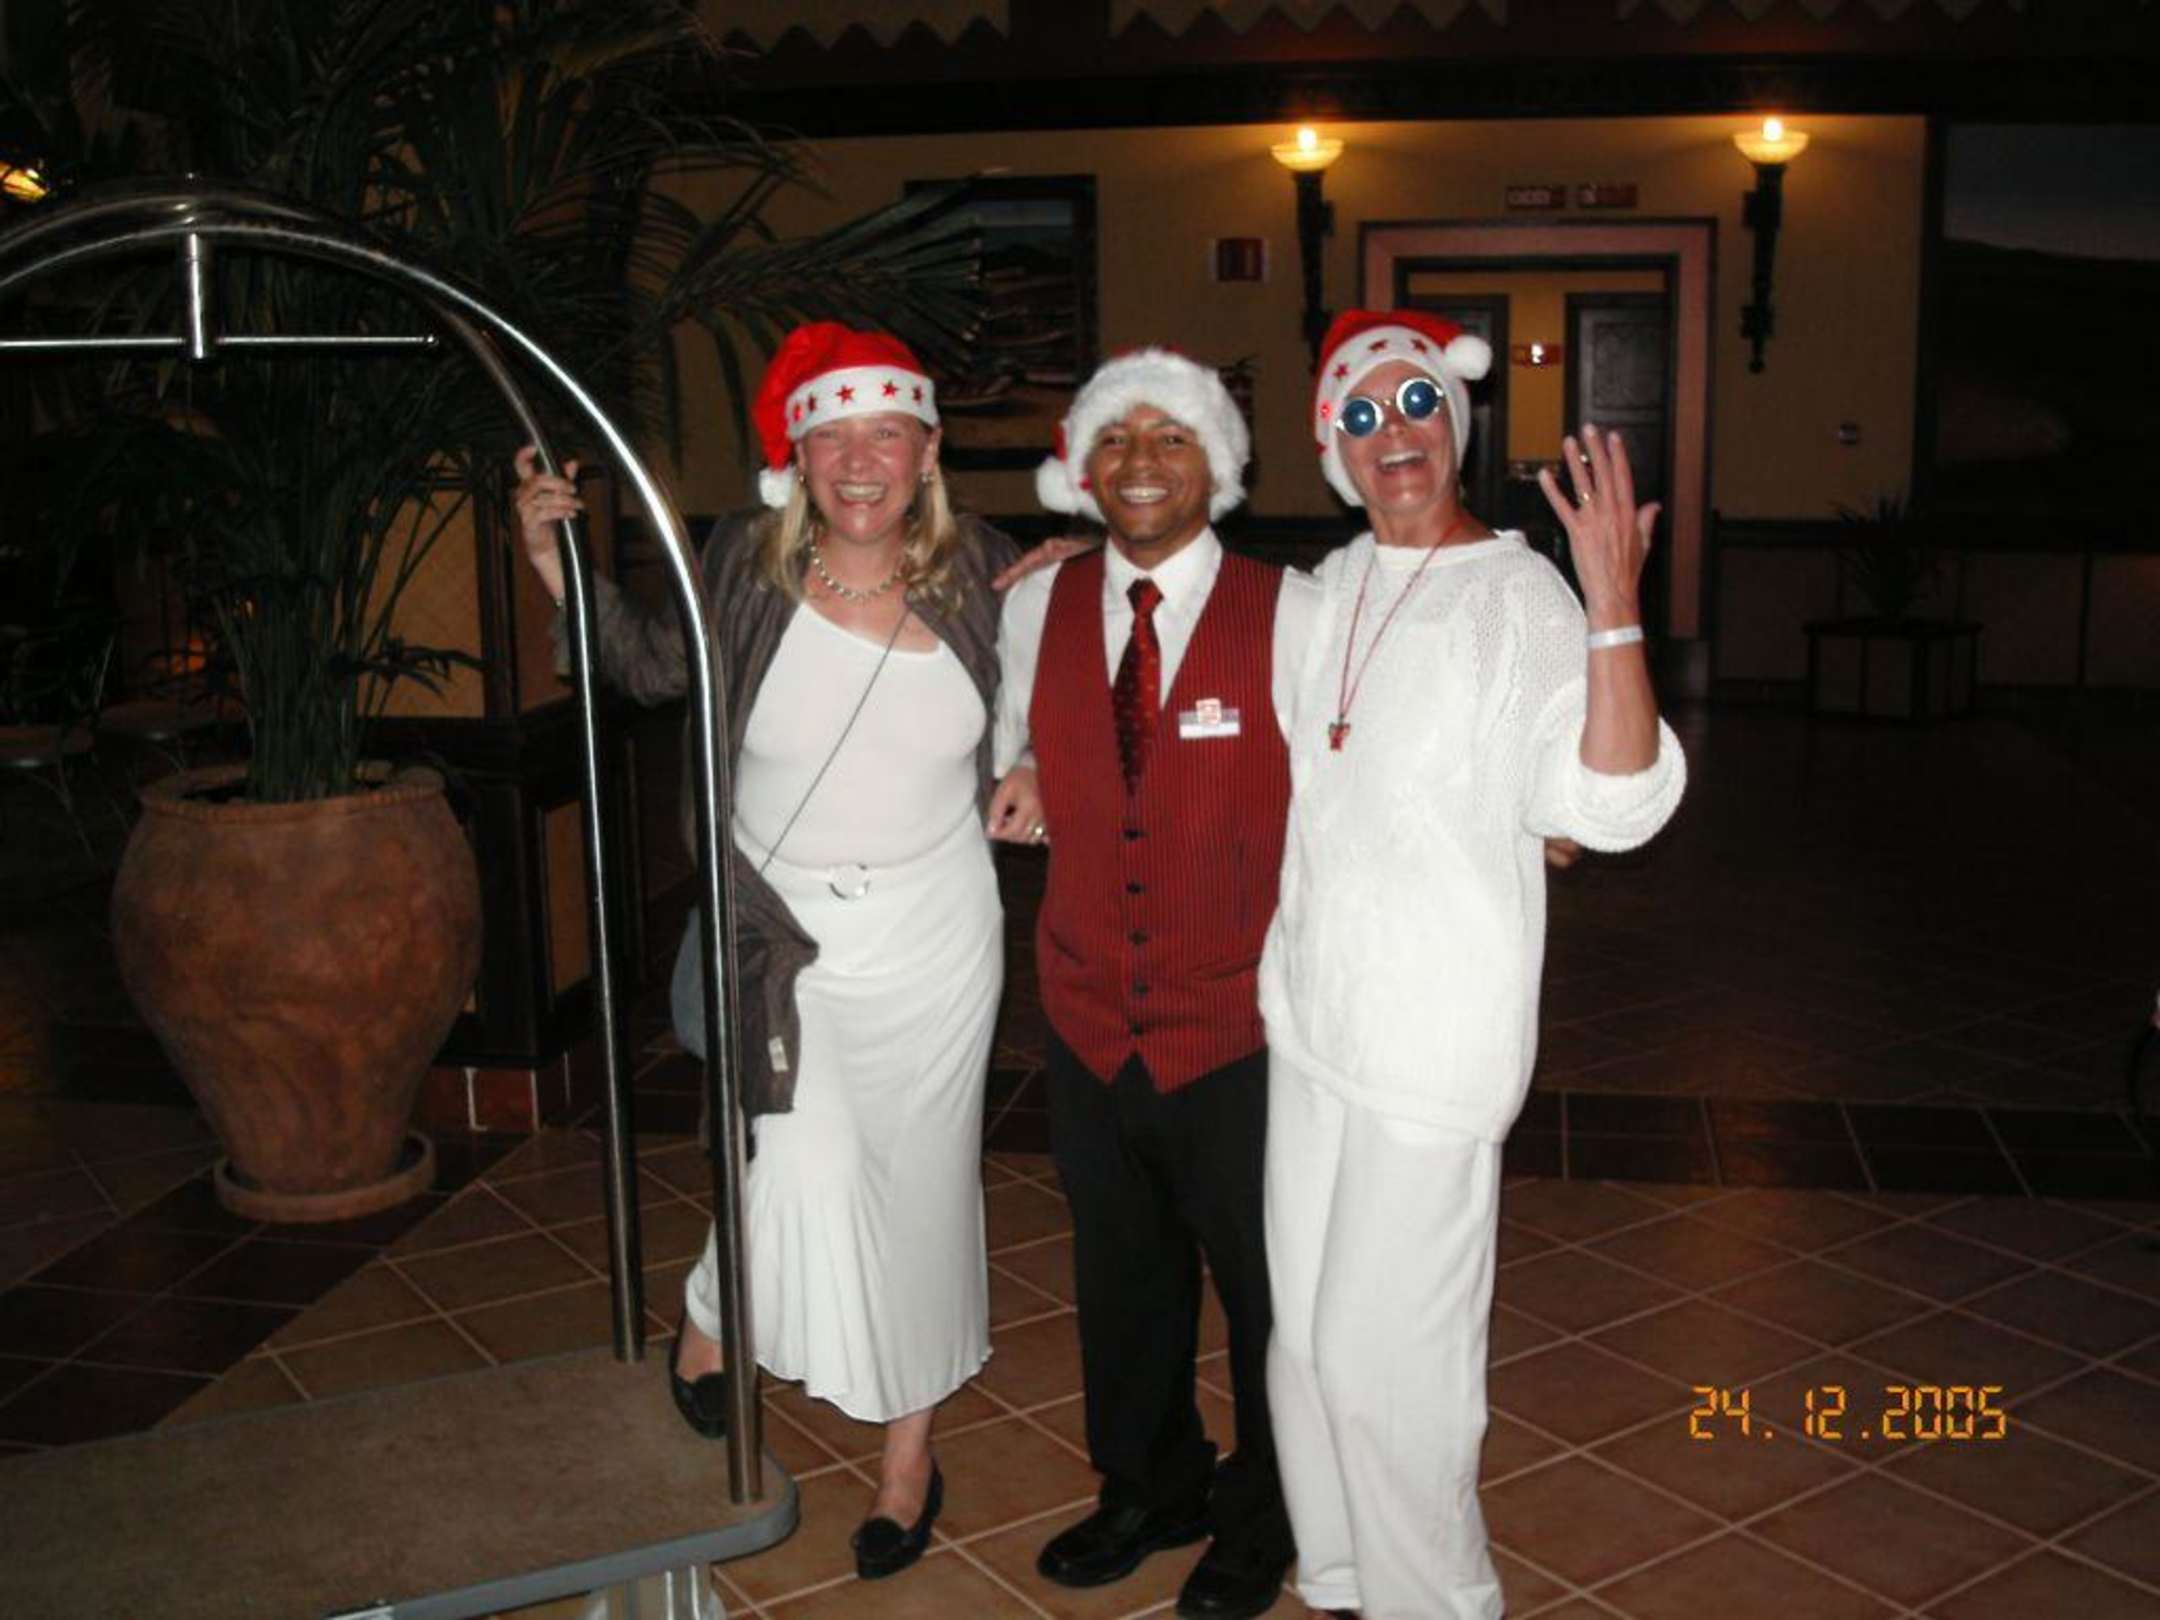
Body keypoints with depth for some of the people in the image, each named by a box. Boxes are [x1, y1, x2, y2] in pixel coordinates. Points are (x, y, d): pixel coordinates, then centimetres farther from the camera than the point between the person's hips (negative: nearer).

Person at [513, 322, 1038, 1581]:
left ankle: (912, 1447, 32)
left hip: (933, 935, 1)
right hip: (784, 926, -1)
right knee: (807, 1177, -9)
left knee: (921, 1184, 11)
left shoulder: (979, 571, -6)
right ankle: (711, 1321, 28)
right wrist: (559, 561, -7)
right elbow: (654, 667, 4)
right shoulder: (752, 561, -9)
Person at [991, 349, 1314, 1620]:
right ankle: (1149, 1491, 47)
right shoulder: (1037, 608, 1)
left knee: (1265, 1288, 15)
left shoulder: (1289, 616, -13)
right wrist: (1019, 786, 2)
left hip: (1241, 1033, -4)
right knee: (1123, 1275, 22)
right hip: (1092, 1025, 4)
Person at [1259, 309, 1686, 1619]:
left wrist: (1615, 608, -39)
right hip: (1310, 1016, 7)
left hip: (1434, 1041, -7)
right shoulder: (1332, 588, 7)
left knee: (1384, 1348, 2)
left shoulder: (1519, 593, -13)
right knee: (1304, 1329, 17)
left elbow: (1612, 802, -25)